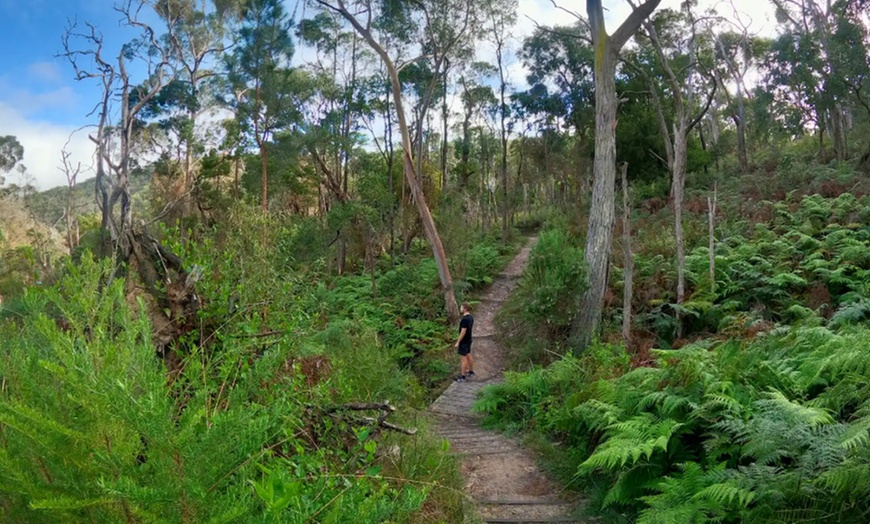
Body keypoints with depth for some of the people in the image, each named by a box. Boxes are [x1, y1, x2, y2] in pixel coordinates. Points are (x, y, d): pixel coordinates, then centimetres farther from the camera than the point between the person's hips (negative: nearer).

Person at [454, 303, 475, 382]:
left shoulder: (465, 319, -25)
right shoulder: (471, 317, 5)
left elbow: (463, 332, -25)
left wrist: (457, 342, -20)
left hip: (464, 341, -10)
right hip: (468, 340, 10)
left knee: (463, 358, -4)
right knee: (468, 355, 21)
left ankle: (463, 376, 1)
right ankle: (471, 371, 34)